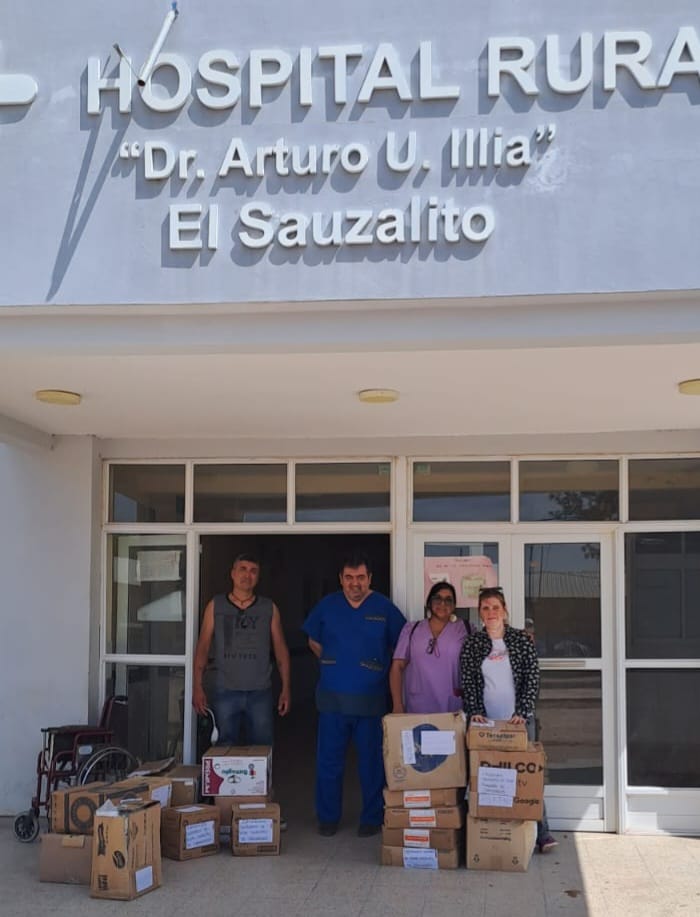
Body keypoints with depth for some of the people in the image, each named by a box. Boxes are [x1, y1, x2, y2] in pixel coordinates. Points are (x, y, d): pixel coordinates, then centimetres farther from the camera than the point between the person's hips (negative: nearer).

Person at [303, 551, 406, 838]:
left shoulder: (385, 608, 0)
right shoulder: (327, 606, 4)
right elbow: (313, 641, 19)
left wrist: (380, 669, 3)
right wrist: (332, 664, 11)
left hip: (371, 698, -1)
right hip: (332, 697, 1)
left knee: (371, 761, 6)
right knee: (329, 760, 6)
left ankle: (371, 818, 19)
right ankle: (328, 817, 20)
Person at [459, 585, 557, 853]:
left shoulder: (522, 640, 2)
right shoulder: (471, 644, 5)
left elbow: (532, 679, -2)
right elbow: (468, 683, 4)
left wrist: (522, 713, -12)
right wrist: (474, 712, -9)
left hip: (519, 720, -1)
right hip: (487, 722, 1)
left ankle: (541, 832, 4)